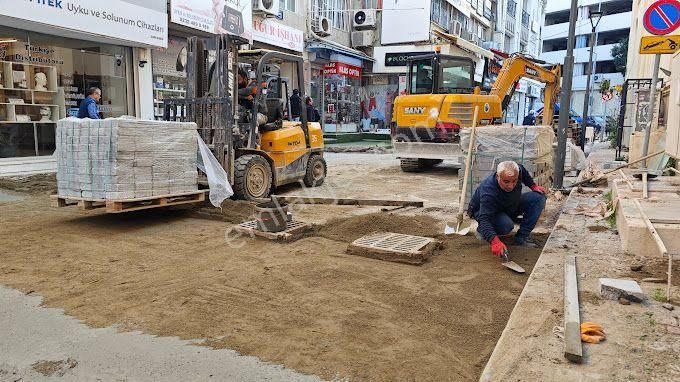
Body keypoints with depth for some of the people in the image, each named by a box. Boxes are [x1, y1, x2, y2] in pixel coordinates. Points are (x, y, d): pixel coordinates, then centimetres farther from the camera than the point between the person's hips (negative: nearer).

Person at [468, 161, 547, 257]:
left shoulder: (518, 170, -23)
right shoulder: (488, 192, -41)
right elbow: (485, 219, -48)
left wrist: (533, 186, 2)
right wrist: (494, 241, -62)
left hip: (511, 206, 7)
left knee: (539, 197, -10)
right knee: (506, 225, -38)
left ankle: (521, 237, -10)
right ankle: (482, 231, -4)